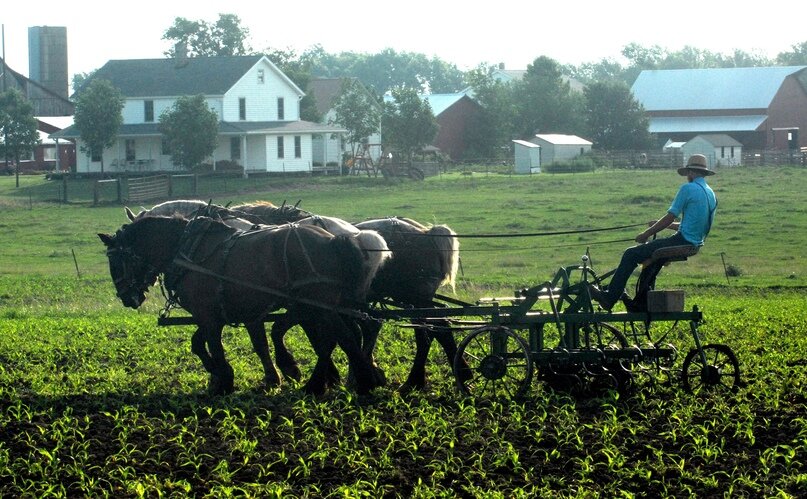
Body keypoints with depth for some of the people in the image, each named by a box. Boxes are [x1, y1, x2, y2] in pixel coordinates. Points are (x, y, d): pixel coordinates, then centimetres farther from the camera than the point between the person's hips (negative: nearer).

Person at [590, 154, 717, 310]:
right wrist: (660, 225, 24)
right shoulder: (711, 194, 14)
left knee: (631, 255, -3)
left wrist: (646, 234, -1)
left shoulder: (688, 188, -13)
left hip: (682, 241, -9)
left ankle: (609, 297, -2)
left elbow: (669, 218, -12)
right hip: (695, 243, 9)